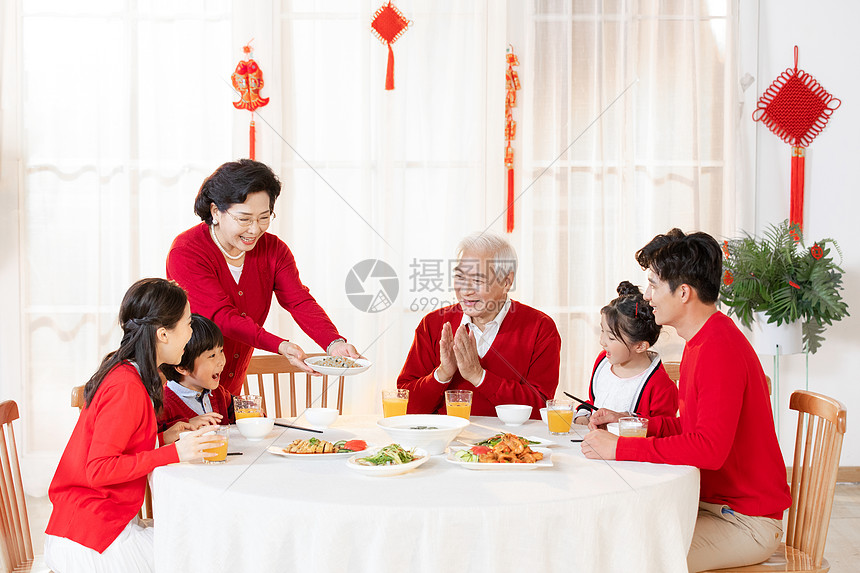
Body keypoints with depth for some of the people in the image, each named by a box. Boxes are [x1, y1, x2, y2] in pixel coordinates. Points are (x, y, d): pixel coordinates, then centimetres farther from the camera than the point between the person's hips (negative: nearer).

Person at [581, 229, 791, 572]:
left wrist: (619, 448, -29)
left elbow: (710, 448, -32)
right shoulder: (701, 341, 10)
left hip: (746, 522, -9)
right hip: (709, 501, 9)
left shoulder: (719, 348, -23)